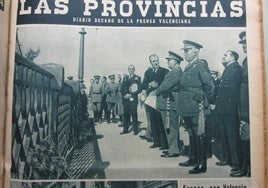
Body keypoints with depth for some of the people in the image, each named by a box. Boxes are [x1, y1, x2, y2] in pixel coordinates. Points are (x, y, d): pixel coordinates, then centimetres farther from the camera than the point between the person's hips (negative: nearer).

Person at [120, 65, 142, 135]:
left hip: (133, 99, -4)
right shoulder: (125, 78, 18)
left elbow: (139, 89, -3)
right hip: (126, 99, 4)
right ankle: (125, 129, 11)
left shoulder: (137, 78, 5)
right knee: (126, 115, 5)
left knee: (134, 115, -3)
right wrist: (125, 94, -5)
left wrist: (131, 95, -12)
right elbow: (122, 89, 15)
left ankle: (135, 130, 3)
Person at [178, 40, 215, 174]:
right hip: (187, 108, 9)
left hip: (197, 108, -9)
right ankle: (193, 159, 30)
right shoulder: (188, 67, 15)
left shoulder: (201, 65, -11)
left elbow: (210, 86, -14)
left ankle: (202, 165, 5)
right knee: (192, 135, 17)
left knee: (199, 135, -2)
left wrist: (204, 101, -3)